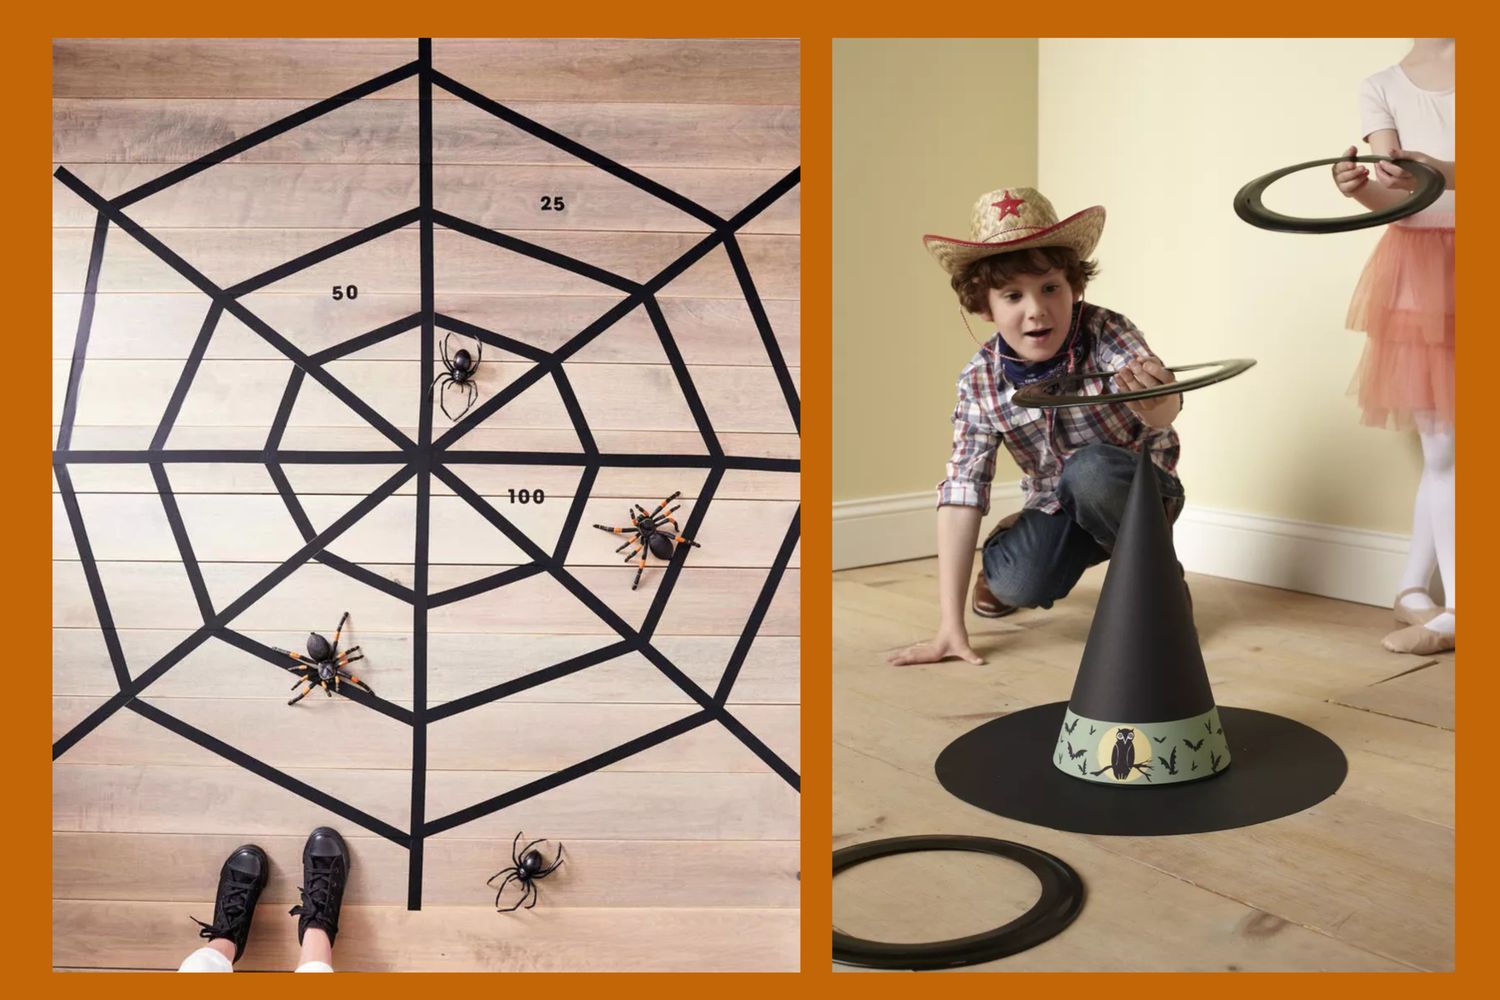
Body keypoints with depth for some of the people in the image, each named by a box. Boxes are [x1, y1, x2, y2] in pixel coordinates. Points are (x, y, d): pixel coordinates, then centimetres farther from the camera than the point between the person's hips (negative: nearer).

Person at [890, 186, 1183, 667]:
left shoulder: (1105, 333, -24)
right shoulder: (980, 382, -17)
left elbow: (1164, 411, -41)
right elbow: (961, 492, -19)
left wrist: (1155, 399, -69)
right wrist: (950, 626, -24)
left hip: (1139, 489, -2)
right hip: (1057, 507, 2)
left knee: (1088, 468, -34)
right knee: (1018, 585, -25)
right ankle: (1014, 539, 13)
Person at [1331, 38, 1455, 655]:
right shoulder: (1381, 89, 8)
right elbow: (1395, 198, -2)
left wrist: (1437, 172, -31)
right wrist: (1360, 189, -23)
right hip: (1422, 272, 1)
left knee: (1443, 448, -2)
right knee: (1439, 447, 2)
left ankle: (1413, 591, 8)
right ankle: (1452, 610, 8)